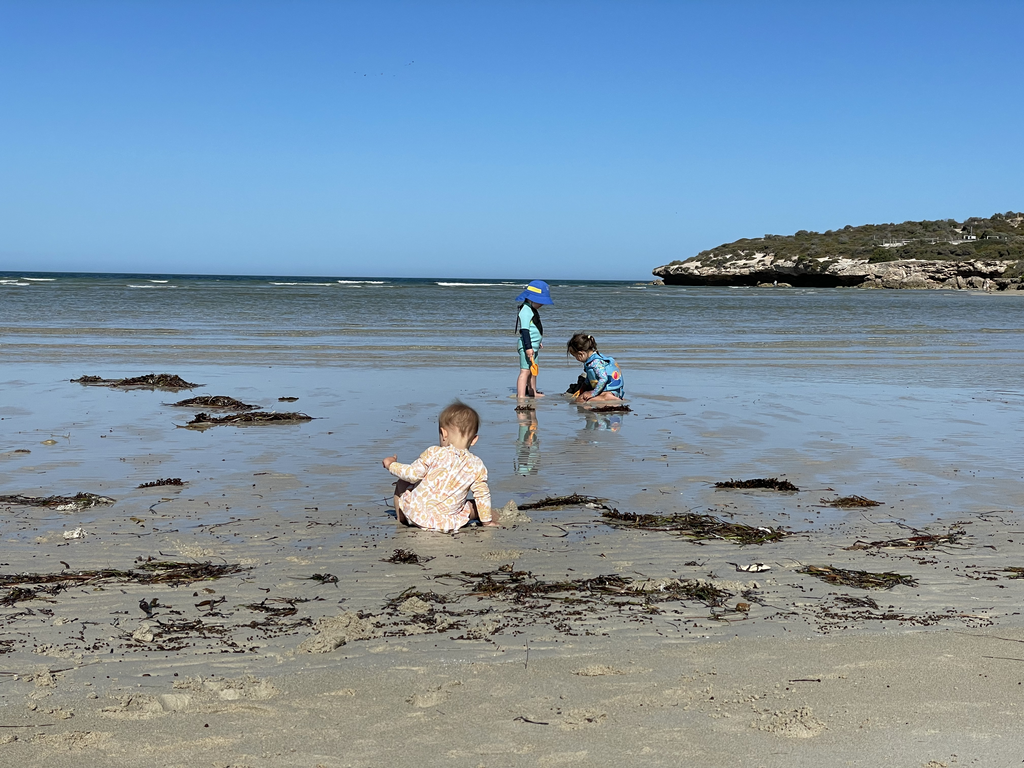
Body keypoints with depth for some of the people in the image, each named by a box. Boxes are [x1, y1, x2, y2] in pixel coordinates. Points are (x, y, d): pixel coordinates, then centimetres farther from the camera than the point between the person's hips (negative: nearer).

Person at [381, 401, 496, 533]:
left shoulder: (434, 453, -11)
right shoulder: (477, 466, -4)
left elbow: (413, 474, -9)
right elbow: (482, 496, 1)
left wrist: (391, 465, 8)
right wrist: (487, 521, 15)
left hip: (415, 513, -2)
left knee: (402, 483, 27)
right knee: (472, 506, 30)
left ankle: (401, 517, 39)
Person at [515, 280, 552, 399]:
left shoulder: (533, 310, 16)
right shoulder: (526, 311, -16)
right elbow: (524, 330, -23)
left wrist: (537, 342, 35)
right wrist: (528, 347, -27)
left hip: (533, 346, 11)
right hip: (527, 346, -11)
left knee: (533, 370, 21)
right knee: (525, 370, -15)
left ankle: (532, 392, 35)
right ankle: (520, 395, -20)